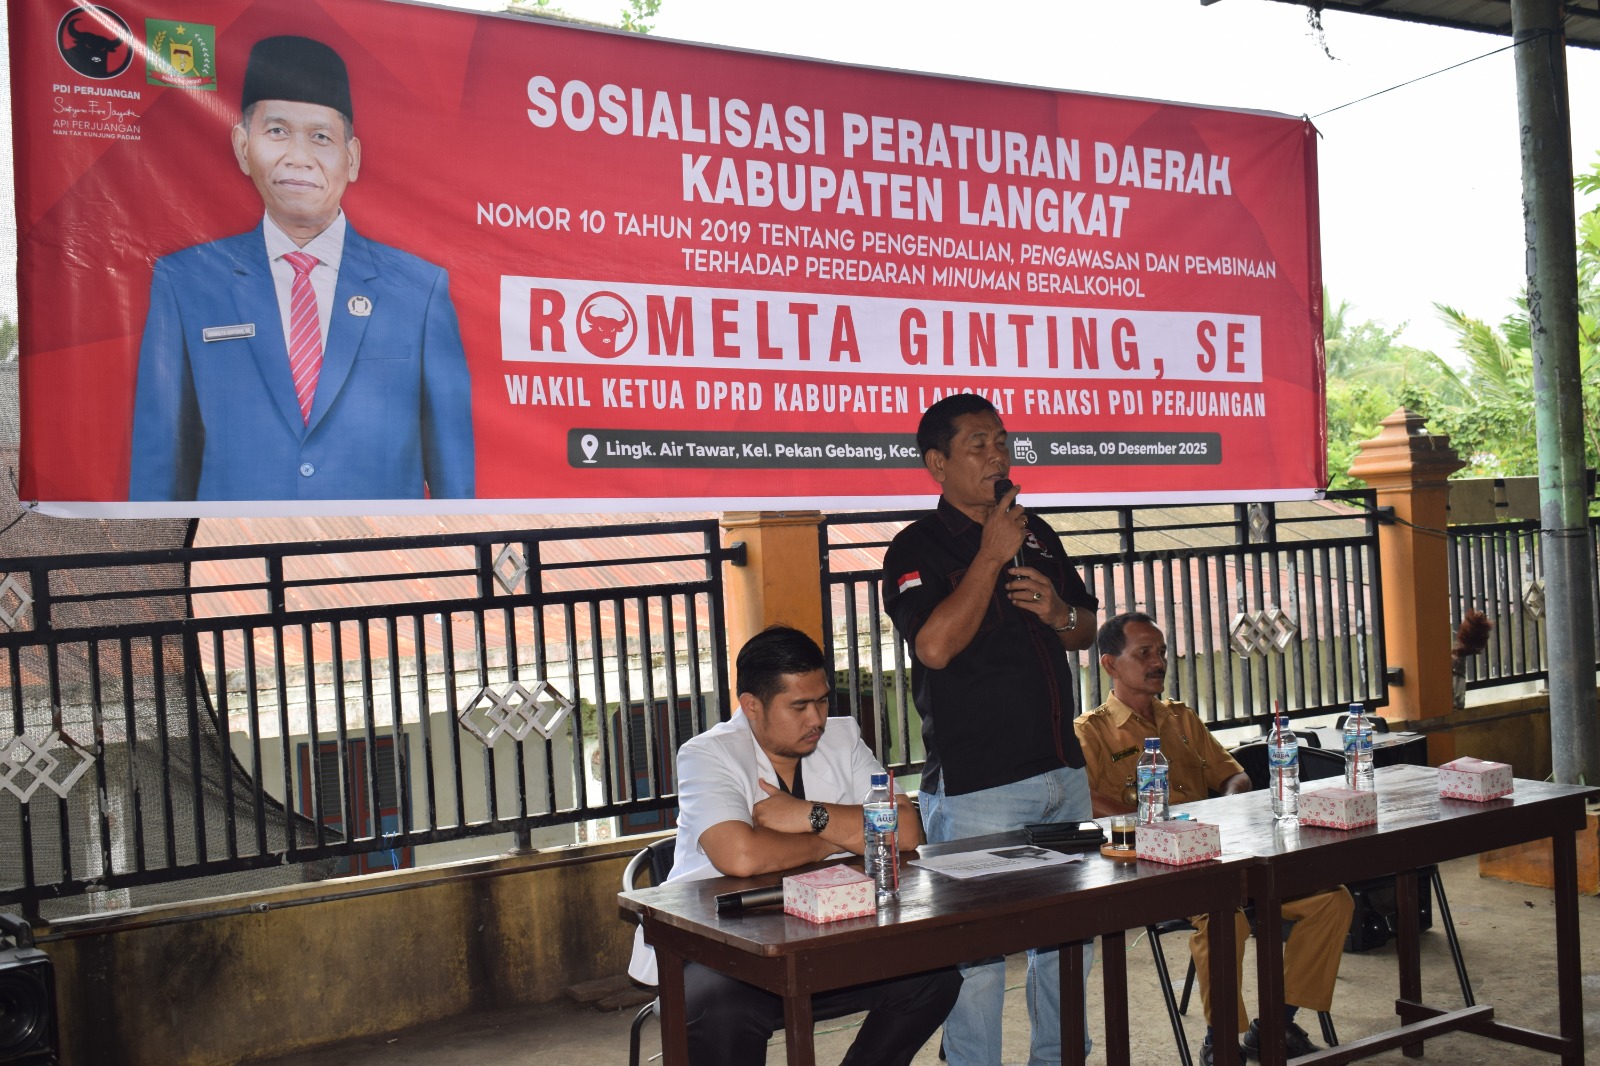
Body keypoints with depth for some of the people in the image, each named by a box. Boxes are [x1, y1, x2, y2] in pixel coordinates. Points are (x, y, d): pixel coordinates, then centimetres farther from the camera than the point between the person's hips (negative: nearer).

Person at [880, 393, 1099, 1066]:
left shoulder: (1038, 536, 14)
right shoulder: (918, 548, -7)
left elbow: (1087, 631, 21)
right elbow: (935, 645, -22)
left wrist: (1059, 611, -2)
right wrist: (991, 555, -18)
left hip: (1063, 772, 7)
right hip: (976, 784, -7)